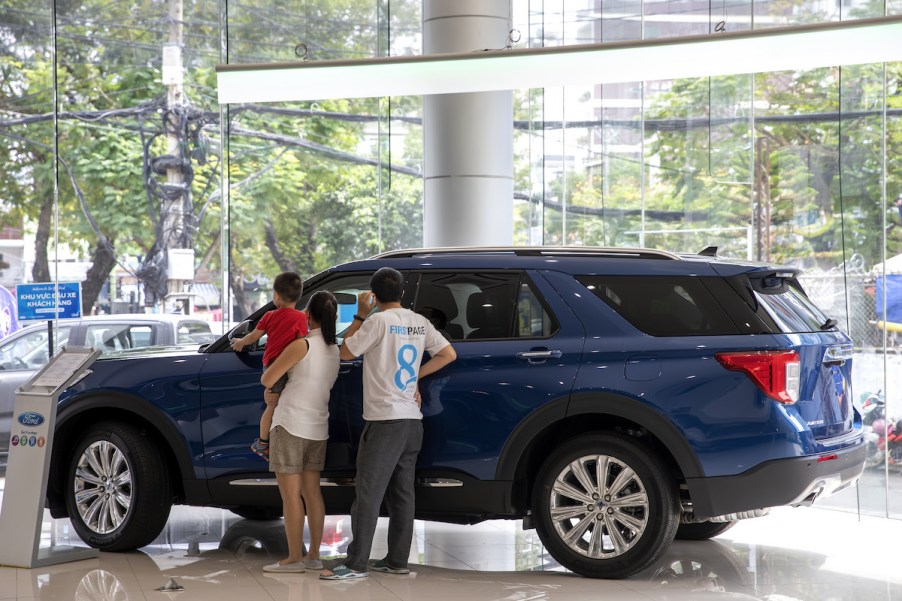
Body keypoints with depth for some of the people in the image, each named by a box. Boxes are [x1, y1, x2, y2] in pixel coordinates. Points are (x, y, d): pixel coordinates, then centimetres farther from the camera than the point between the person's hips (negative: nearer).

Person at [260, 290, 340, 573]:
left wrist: (270, 386, 13)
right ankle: (314, 555, 14)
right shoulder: (335, 350, 9)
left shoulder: (302, 344, -13)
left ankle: (294, 558, -1)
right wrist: (278, 394, 6)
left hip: (290, 425, -7)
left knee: (290, 495, -3)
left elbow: (267, 379, -10)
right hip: (318, 429, 7)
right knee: (311, 492, 12)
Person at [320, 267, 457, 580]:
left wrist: (361, 314, 4)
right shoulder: (420, 323, 9)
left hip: (385, 419, -7)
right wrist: (417, 375, 11)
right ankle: (397, 560, 16)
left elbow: (346, 352, -2)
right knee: (401, 493, 11)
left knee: (368, 493, -7)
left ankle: (356, 564, -8)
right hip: (412, 420, 7)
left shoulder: (378, 321, -11)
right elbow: (449, 354, 11)